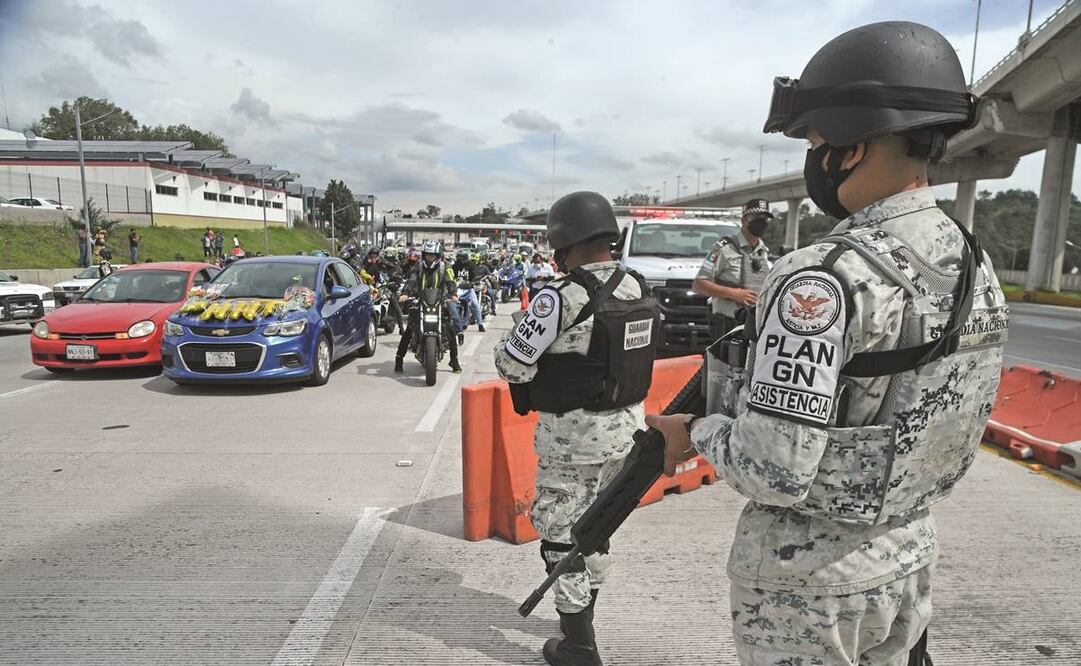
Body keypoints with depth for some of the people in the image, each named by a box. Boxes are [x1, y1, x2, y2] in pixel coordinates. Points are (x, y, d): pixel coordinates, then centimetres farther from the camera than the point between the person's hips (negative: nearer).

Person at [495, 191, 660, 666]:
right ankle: (581, 619, 43)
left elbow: (512, 362, -17)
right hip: (626, 427, 8)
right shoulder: (639, 290, 0)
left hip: (574, 435, -7)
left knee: (561, 535, 10)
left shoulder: (561, 297, -23)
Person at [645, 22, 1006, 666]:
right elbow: (933, 417, 8)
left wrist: (698, 432, -10)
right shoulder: (977, 265, -2)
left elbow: (773, 473, -29)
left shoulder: (823, 280, -28)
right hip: (907, 562, 7)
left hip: (808, 582, -7)